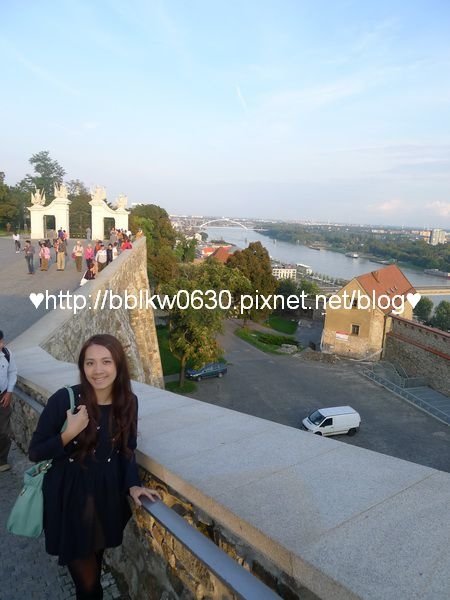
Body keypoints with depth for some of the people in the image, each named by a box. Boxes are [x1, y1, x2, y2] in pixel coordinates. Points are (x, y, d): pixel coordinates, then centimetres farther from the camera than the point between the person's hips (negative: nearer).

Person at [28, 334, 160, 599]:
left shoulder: (128, 401, -10)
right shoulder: (64, 399, -21)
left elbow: (127, 449, 3)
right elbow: (35, 453, -12)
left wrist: (132, 484, -10)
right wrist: (70, 433, -27)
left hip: (108, 495, 4)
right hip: (69, 497, -3)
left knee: (96, 561, 26)